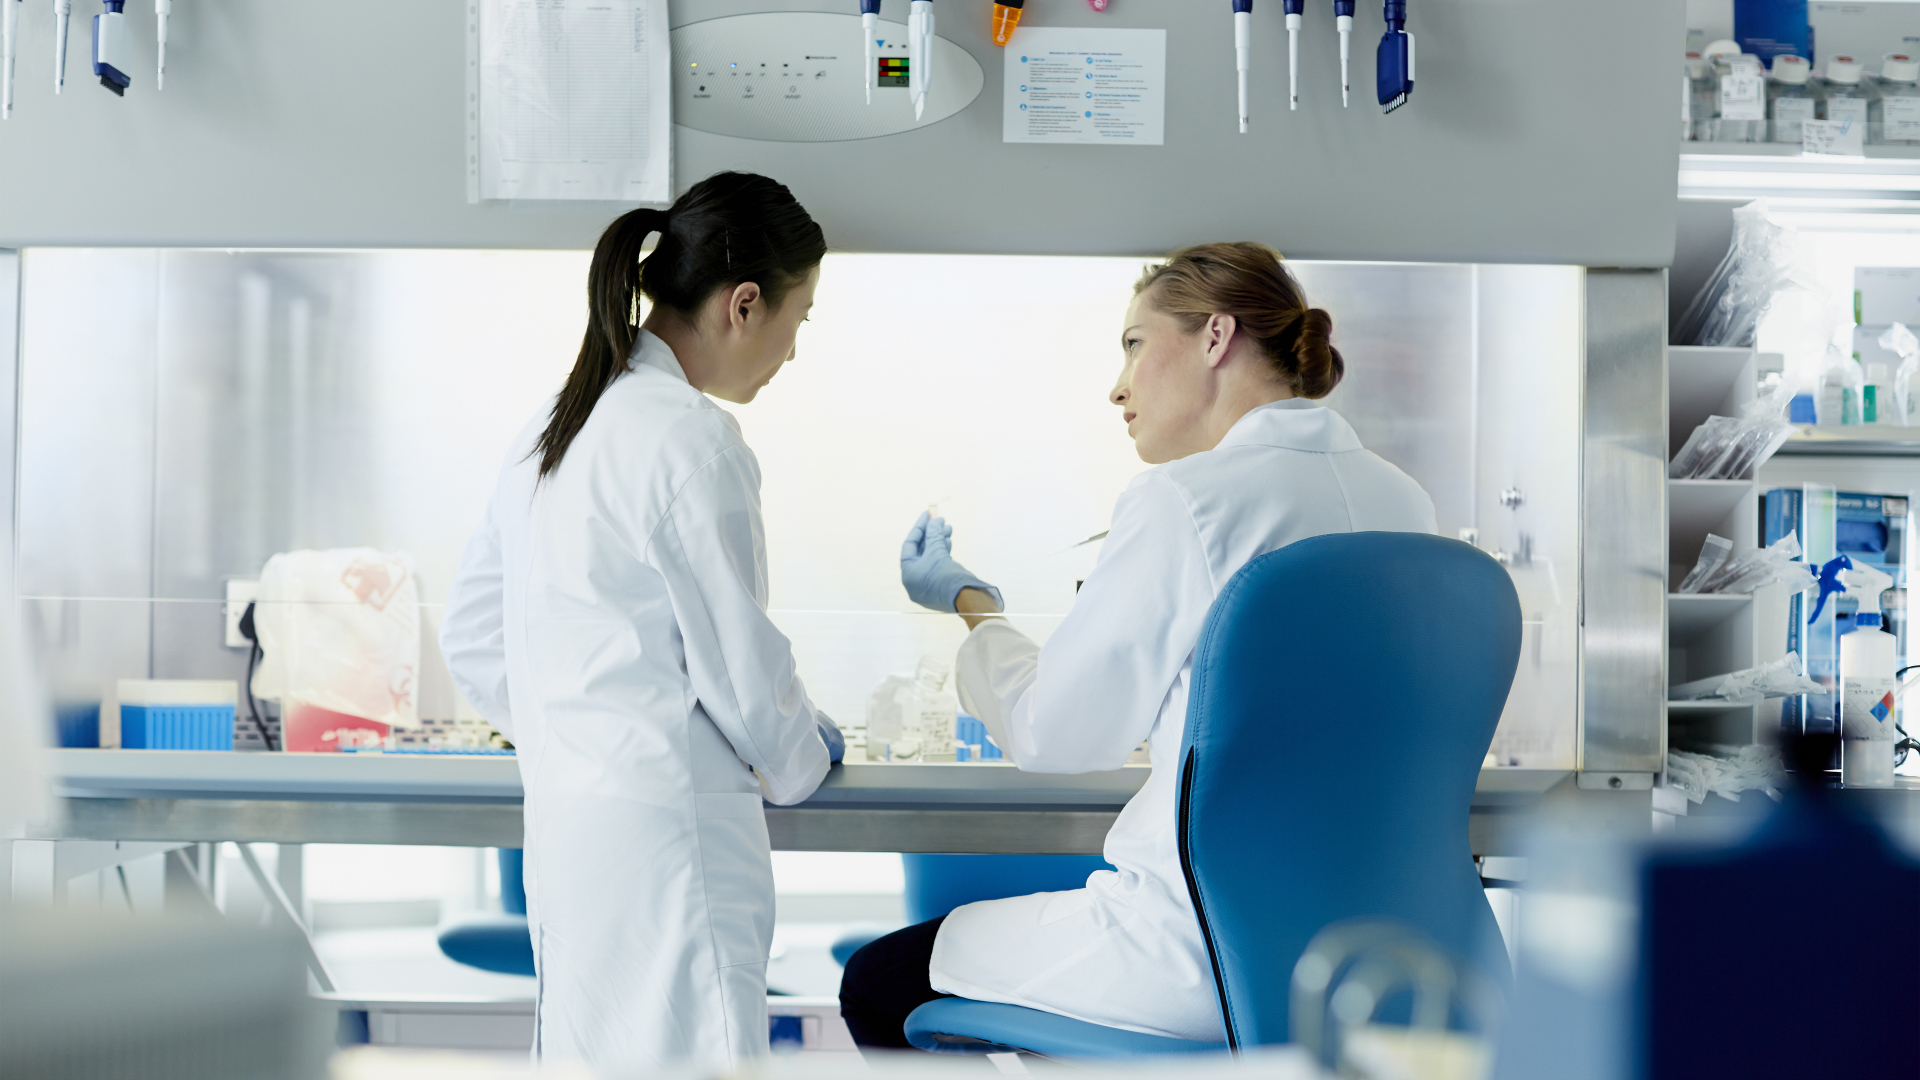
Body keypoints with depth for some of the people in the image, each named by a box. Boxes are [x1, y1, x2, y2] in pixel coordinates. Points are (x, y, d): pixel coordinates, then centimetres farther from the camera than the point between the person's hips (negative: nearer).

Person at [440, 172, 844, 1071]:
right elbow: (737, 661, -10)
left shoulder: (553, 428, 13)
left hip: (560, 818, 9)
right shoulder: (690, 441, -13)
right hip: (663, 829, -9)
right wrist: (801, 760, 8)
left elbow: (471, 640, 19)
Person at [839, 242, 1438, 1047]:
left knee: (878, 984, 10)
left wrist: (972, 606, 12)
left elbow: (1052, 735, -7)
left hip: (1208, 953, -9)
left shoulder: (1183, 502, -16)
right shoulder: (1401, 499, 6)